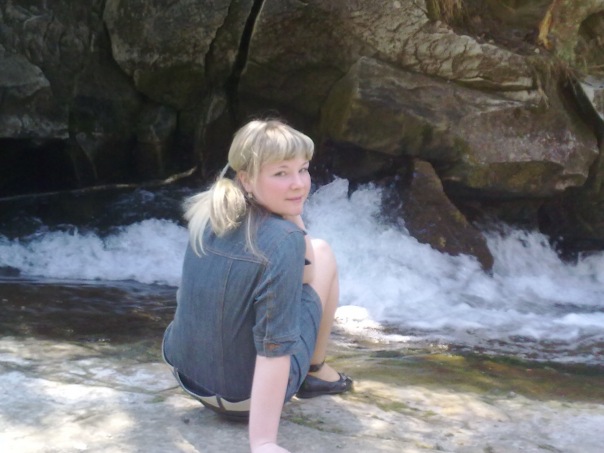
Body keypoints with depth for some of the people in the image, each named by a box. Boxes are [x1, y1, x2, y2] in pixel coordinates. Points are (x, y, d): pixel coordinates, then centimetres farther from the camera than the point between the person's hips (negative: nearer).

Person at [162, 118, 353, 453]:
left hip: (188, 376, 7)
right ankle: (316, 372, 24)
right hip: (248, 396, -6)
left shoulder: (207, 214, -4)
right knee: (323, 254, 10)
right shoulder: (282, 241, -26)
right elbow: (274, 348, -30)